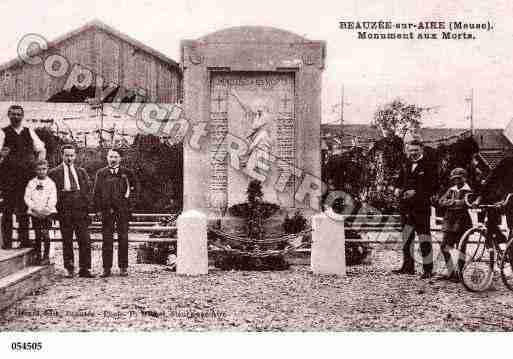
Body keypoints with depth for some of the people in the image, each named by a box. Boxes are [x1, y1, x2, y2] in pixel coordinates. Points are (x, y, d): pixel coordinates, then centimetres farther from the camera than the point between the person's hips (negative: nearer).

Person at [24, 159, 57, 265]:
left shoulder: (51, 183, 3)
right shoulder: (31, 183, 8)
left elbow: (53, 199, -3)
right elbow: (27, 198, 3)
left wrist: (47, 208, -18)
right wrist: (35, 208, -11)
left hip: (47, 212, -2)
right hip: (35, 213, 2)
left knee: (45, 233, -9)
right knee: (37, 235, 6)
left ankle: (46, 257, -3)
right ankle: (38, 256, 16)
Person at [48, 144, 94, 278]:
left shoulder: (81, 171, 16)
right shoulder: (55, 172, 5)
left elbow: (88, 189, 16)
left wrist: (86, 203, 5)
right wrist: (57, 206, -2)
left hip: (81, 210, 2)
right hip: (64, 211, -2)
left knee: (85, 241, -2)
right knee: (67, 241, 3)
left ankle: (84, 269, 3)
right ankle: (69, 269, 12)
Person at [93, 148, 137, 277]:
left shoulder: (126, 173, 7)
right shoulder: (101, 173, 9)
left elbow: (133, 187, 16)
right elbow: (96, 192, 8)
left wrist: (129, 199, 2)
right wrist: (98, 209, 1)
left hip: (123, 209, 0)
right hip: (106, 210, 0)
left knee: (123, 238, 2)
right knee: (107, 239, 2)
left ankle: (123, 267, 9)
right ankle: (106, 268, 7)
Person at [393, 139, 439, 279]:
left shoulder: (429, 165, -6)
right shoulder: (405, 165, 13)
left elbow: (433, 187, -11)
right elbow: (400, 182, 23)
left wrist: (416, 192, -19)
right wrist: (398, 190, 1)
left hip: (422, 206, -7)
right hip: (406, 206, 7)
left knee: (424, 237, -5)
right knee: (406, 237, 13)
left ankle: (428, 269, 2)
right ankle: (408, 266, 25)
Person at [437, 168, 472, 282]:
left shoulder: (467, 191, -4)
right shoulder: (451, 190, 14)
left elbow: (466, 203, -20)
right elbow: (441, 201, 5)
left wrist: (452, 202, -11)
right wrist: (452, 202, -11)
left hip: (462, 223, -7)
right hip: (450, 223, 7)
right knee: (444, 247, 7)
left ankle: (459, 273, 6)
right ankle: (451, 271, 18)